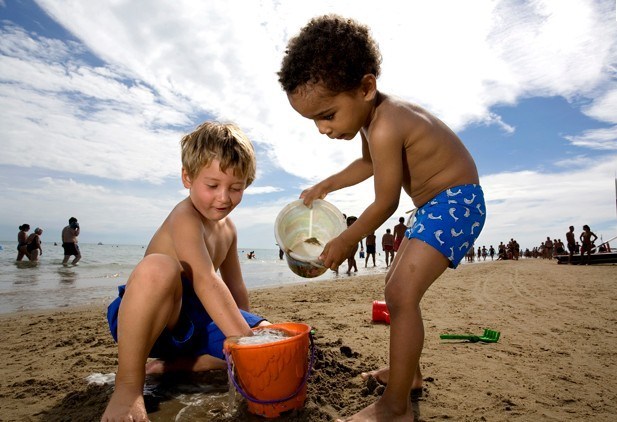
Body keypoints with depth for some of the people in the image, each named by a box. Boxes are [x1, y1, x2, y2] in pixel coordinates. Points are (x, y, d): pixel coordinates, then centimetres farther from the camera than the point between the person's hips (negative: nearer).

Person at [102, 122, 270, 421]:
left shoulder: (227, 227, 7)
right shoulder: (186, 217, -20)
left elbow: (235, 287, 14)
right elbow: (205, 281, -33)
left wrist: (248, 324, 15)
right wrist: (243, 338, -37)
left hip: (196, 319, 8)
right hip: (149, 318, -7)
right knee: (158, 268, -40)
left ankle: (176, 363, 0)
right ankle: (128, 385, -21)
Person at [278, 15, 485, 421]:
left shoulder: (384, 127, -29)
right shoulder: (372, 114, 2)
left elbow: (385, 204, -20)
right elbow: (368, 163, 22)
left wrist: (345, 241, -6)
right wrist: (326, 186, 19)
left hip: (457, 203, -10)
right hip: (434, 206, 11)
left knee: (402, 293, -21)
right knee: (398, 286, 17)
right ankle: (407, 371, 32)